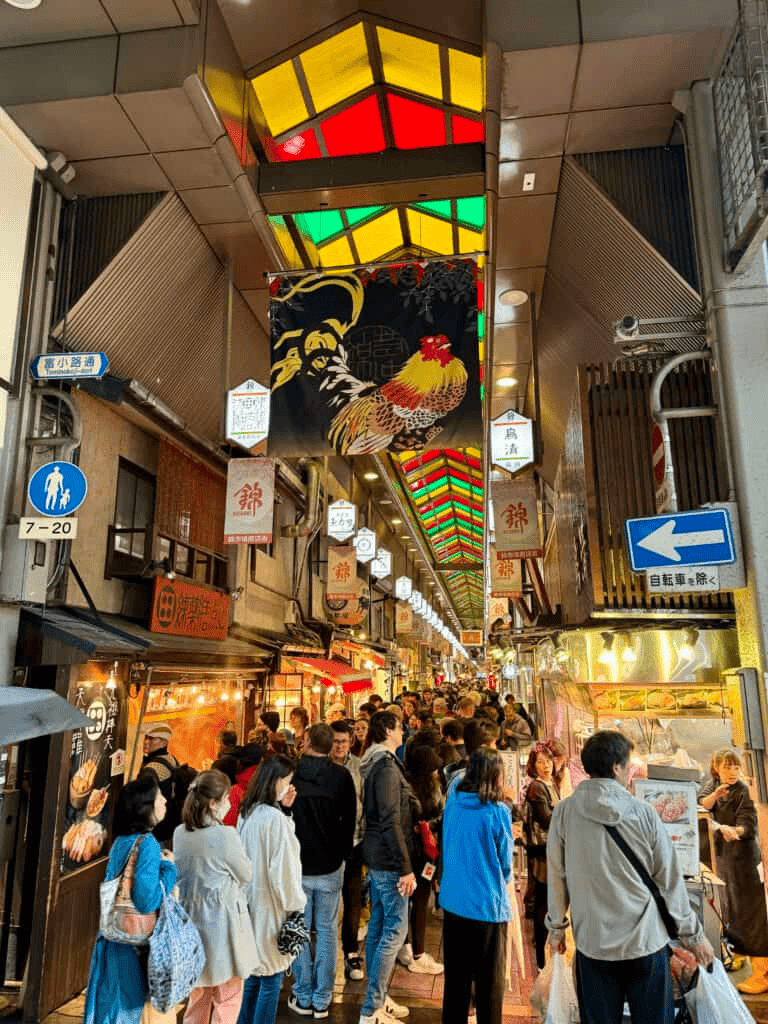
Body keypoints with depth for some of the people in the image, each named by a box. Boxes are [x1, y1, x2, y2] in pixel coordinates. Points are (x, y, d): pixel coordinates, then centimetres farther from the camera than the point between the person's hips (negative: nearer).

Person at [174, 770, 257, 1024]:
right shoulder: (225, 836, -25)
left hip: (193, 919, 7)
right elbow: (246, 875, -10)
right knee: (228, 996, 13)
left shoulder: (180, 833, -4)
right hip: (222, 922, -6)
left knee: (199, 993, 25)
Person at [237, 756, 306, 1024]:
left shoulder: (248, 813, 3)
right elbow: (282, 869, -21)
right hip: (271, 906, -8)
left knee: (253, 974, 20)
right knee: (271, 980, 6)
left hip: (250, 902, 8)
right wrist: (295, 905, -8)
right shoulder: (275, 818, -22)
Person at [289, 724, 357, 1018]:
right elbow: (350, 820, -2)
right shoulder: (341, 776, -9)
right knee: (327, 932, 11)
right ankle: (322, 999, 17)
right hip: (330, 865, 0)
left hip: (296, 865, 0)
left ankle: (303, 997, 20)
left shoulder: (290, 773, -9)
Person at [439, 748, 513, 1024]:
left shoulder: (452, 802, -3)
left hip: (452, 900, 5)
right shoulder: (497, 812, -18)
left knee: (456, 978, 19)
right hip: (487, 905, -5)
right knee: (490, 981, 11)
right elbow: (505, 861, -5)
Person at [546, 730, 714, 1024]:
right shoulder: (643, 813, -12)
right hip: (645, 942, -1)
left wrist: (556, 927, 13)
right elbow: (670, 880, -4)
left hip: (592, 944, 1)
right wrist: (693, 935, 10)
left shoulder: (564, 812, -9)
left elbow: (556, 876, -1)